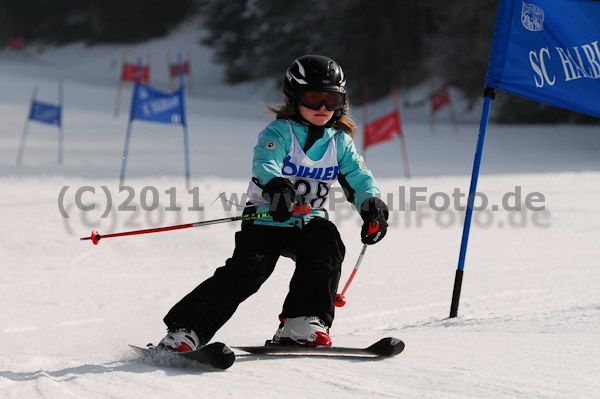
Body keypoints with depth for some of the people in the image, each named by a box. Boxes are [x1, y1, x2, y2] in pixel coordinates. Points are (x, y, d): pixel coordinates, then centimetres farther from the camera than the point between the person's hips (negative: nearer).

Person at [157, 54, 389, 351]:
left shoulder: (340, 142, 7)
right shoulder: (279, 132, -8)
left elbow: (358, 177, -1)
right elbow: (264, 163, -28)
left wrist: (372, 204, -24)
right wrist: (275, 186, -51)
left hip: (307, 222, 4)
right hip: (266, 219, -4)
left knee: (325, 239, -27)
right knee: (248, 269, -23)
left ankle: (300, 324, -24)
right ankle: (185, 329, -21)